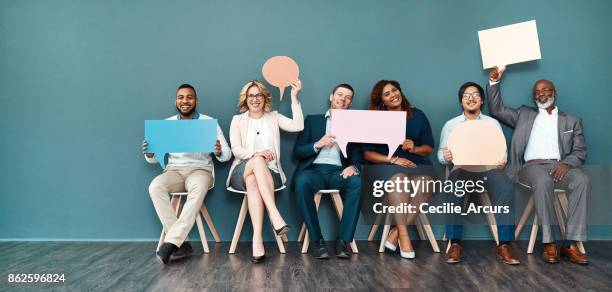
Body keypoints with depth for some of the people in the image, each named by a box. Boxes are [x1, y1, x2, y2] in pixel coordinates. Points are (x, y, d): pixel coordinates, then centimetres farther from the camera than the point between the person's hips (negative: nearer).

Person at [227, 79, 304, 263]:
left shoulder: (274, 118, 16)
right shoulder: (238, 120, 15)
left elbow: (298, 126, -2)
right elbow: (236, 150, 1)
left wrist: (294, 98, -5)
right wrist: (255, 154, -20)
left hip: (269, 172, 0)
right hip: (242, 171, 0)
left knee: (253, 181, -36)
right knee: (258, 161, -36)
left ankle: (257, 238, -43)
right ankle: (275, 215, -45)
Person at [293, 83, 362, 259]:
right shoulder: (313, 120, 19)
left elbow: (357, 155, 9)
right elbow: (297, 152, 10)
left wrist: (354, 167, -15)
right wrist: (318, 144, -8)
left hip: (338, 171, 1)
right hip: (314, 169, 0)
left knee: (357, 183, -33)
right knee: (302, 184, -35)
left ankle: (343, 241, -26)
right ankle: (317, 241, -24)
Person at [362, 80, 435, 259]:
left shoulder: (418, 115, 16)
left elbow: (429, 148, 17)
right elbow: (367, 153, 4)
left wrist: (414, 149, -6)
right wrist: (393, 159, -11)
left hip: (417, 163, 2)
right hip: (387, 165, -2)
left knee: (425, 182, -33)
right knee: (398, 178, -38)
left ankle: (396, 232, -30)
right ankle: (404, 235, -37)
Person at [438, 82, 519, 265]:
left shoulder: (493, 123, 20)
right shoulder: (451, 125, 17)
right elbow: (441, 154, 11)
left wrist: (502, 161, -11)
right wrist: (445, 156, -13)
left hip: (488, 167, 1)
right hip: (462, 167, -1)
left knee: (506, 186, -33)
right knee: (452, 185, -36)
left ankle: (504, 245, -29)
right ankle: (455, 243, -32)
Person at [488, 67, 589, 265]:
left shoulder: (572, 121, 22)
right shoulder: (524, 115, 24)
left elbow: (580, 151, 12)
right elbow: (496, 110, 18)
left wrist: (566, 163, -11)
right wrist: (494, 83, 6)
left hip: (560, 166, 2)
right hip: (533, 166, -1)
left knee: (582, 180, -32)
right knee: (543, 181, -37)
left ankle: (571, 243, -30)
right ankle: (549, 243, -31)